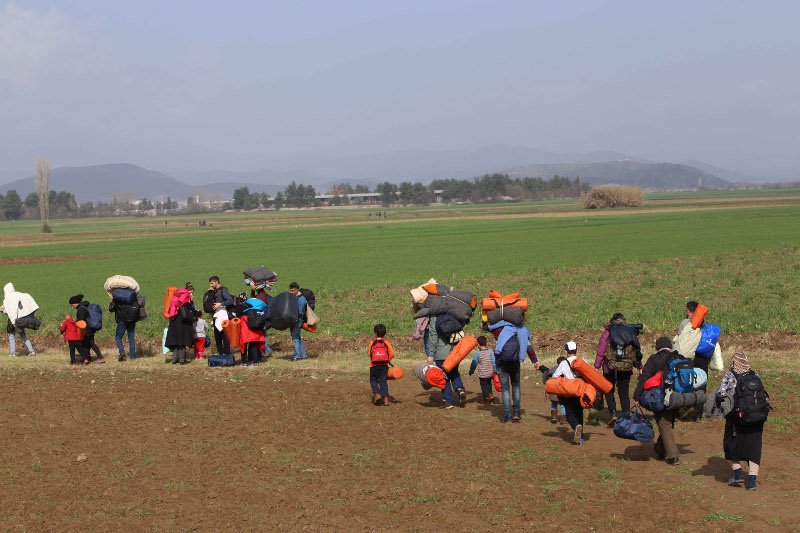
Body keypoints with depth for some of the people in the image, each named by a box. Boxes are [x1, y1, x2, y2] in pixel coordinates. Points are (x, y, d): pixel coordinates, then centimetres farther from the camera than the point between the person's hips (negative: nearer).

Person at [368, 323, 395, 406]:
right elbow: (392, 353, -8)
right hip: (384, 365, 1)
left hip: (374, 365, -1)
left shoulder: (372, 342, -4)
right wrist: (387, 360, 5)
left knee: (373, 380, 14)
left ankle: (377, 394, -6)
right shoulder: (386, 342, -1)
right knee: (383, 381, 7)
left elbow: (369, 352, 3)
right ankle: (385, 398, 1)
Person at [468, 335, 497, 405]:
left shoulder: (478, 353, -11)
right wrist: (495, 370, 1)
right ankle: (490, 394, 11)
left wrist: (471, 371, 9)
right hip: (490, 373, 3)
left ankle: (486, 399, 13)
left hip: (482, 374, -3)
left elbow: (474, 363, -4)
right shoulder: (490, 352, -5)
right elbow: (494, 362, -6)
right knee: (489, 384, 25)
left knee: (484, 386, 9)